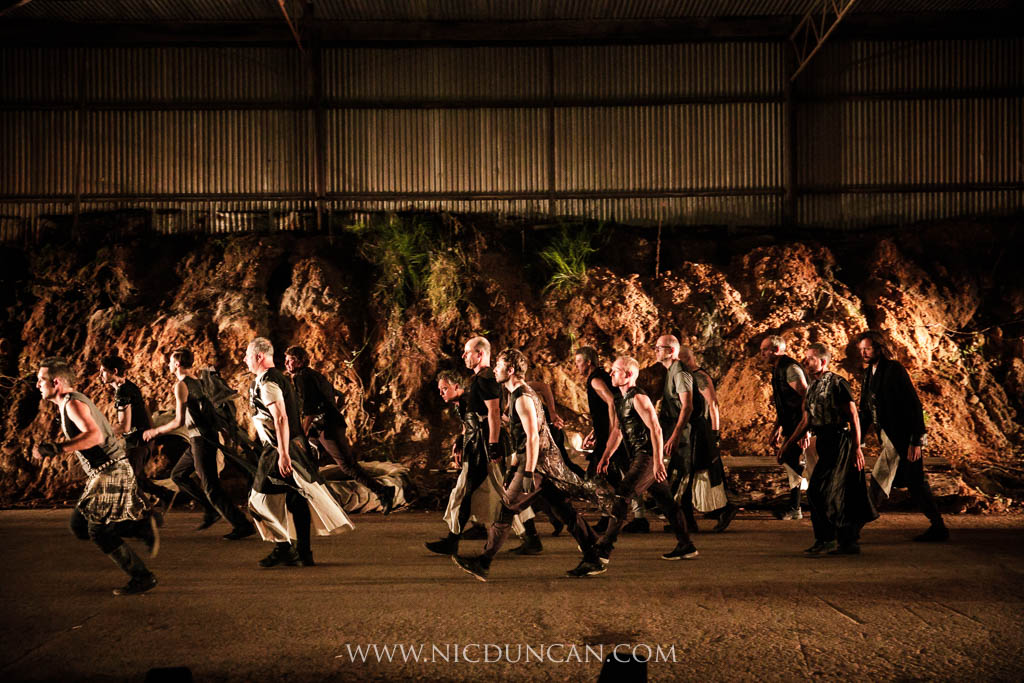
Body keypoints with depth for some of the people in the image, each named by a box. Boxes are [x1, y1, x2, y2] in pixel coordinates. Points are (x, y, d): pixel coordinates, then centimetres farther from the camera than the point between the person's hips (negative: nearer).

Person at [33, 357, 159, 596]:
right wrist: (60, 449, 26)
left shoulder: (73, 403, -15)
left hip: (111, 473, -10)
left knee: (99, 532, -4)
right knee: (79, 526, 12)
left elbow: (94, 435, -32)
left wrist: (56, 448, -35)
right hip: (102, 474, 10)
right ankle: (143, 525, 11)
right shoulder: (69, 403, 16)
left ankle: (142, 577, 5)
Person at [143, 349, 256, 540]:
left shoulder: (181, 385, -13)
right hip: (204, 437, 10)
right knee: (178, 475, 20)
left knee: (211, 487, -6)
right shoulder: (196, 381, 14)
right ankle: (211, 510, 18)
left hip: (202, 439, -10)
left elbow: (179, 421, -17)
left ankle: (243, 525, -5)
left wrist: (156, 431, -5)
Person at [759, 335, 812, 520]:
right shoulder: (777, 371, 16)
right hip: (791, 429, 10)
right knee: (791, 465, 13)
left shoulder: (791, 368, -15)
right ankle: (794, 509, 20)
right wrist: (776, 430, 25)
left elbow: (806, 399, -22)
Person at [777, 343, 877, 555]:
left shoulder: (837, 384, -9)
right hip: (825, 443, 8)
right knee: (841, 494, 11)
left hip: (839, 442, -8)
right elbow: (806, 421, 21)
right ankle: (849, 542, 17)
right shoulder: (812, 388, 15)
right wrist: (788, 443, 16)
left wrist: (857, 448, -16)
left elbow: (853, 417, -11)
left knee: (819, 490, -11)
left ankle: (825, 539, -3)